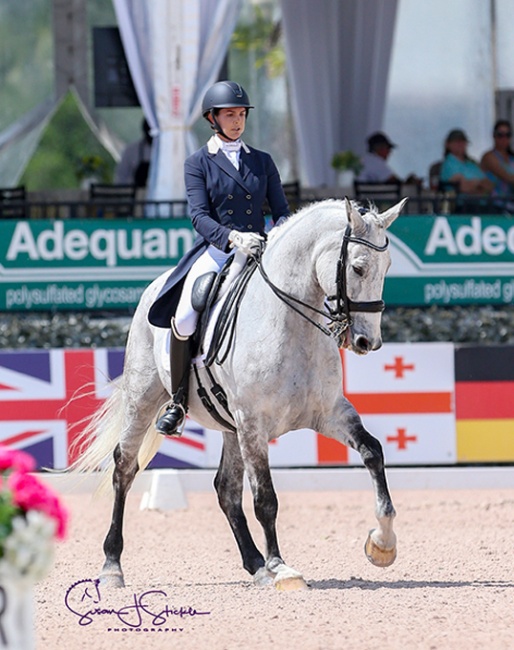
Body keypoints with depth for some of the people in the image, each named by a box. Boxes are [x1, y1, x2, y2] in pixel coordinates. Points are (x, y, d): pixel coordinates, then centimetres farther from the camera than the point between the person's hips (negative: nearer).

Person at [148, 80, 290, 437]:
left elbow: (282, 211, 12)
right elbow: (199, 215, -6)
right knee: (184, 315, -27)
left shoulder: (263, 162, 15)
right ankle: (178, 402, -12)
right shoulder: (198, 163, 6)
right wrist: (233, 237, -24)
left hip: (258, 253, 3)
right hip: (214, 251, -3)